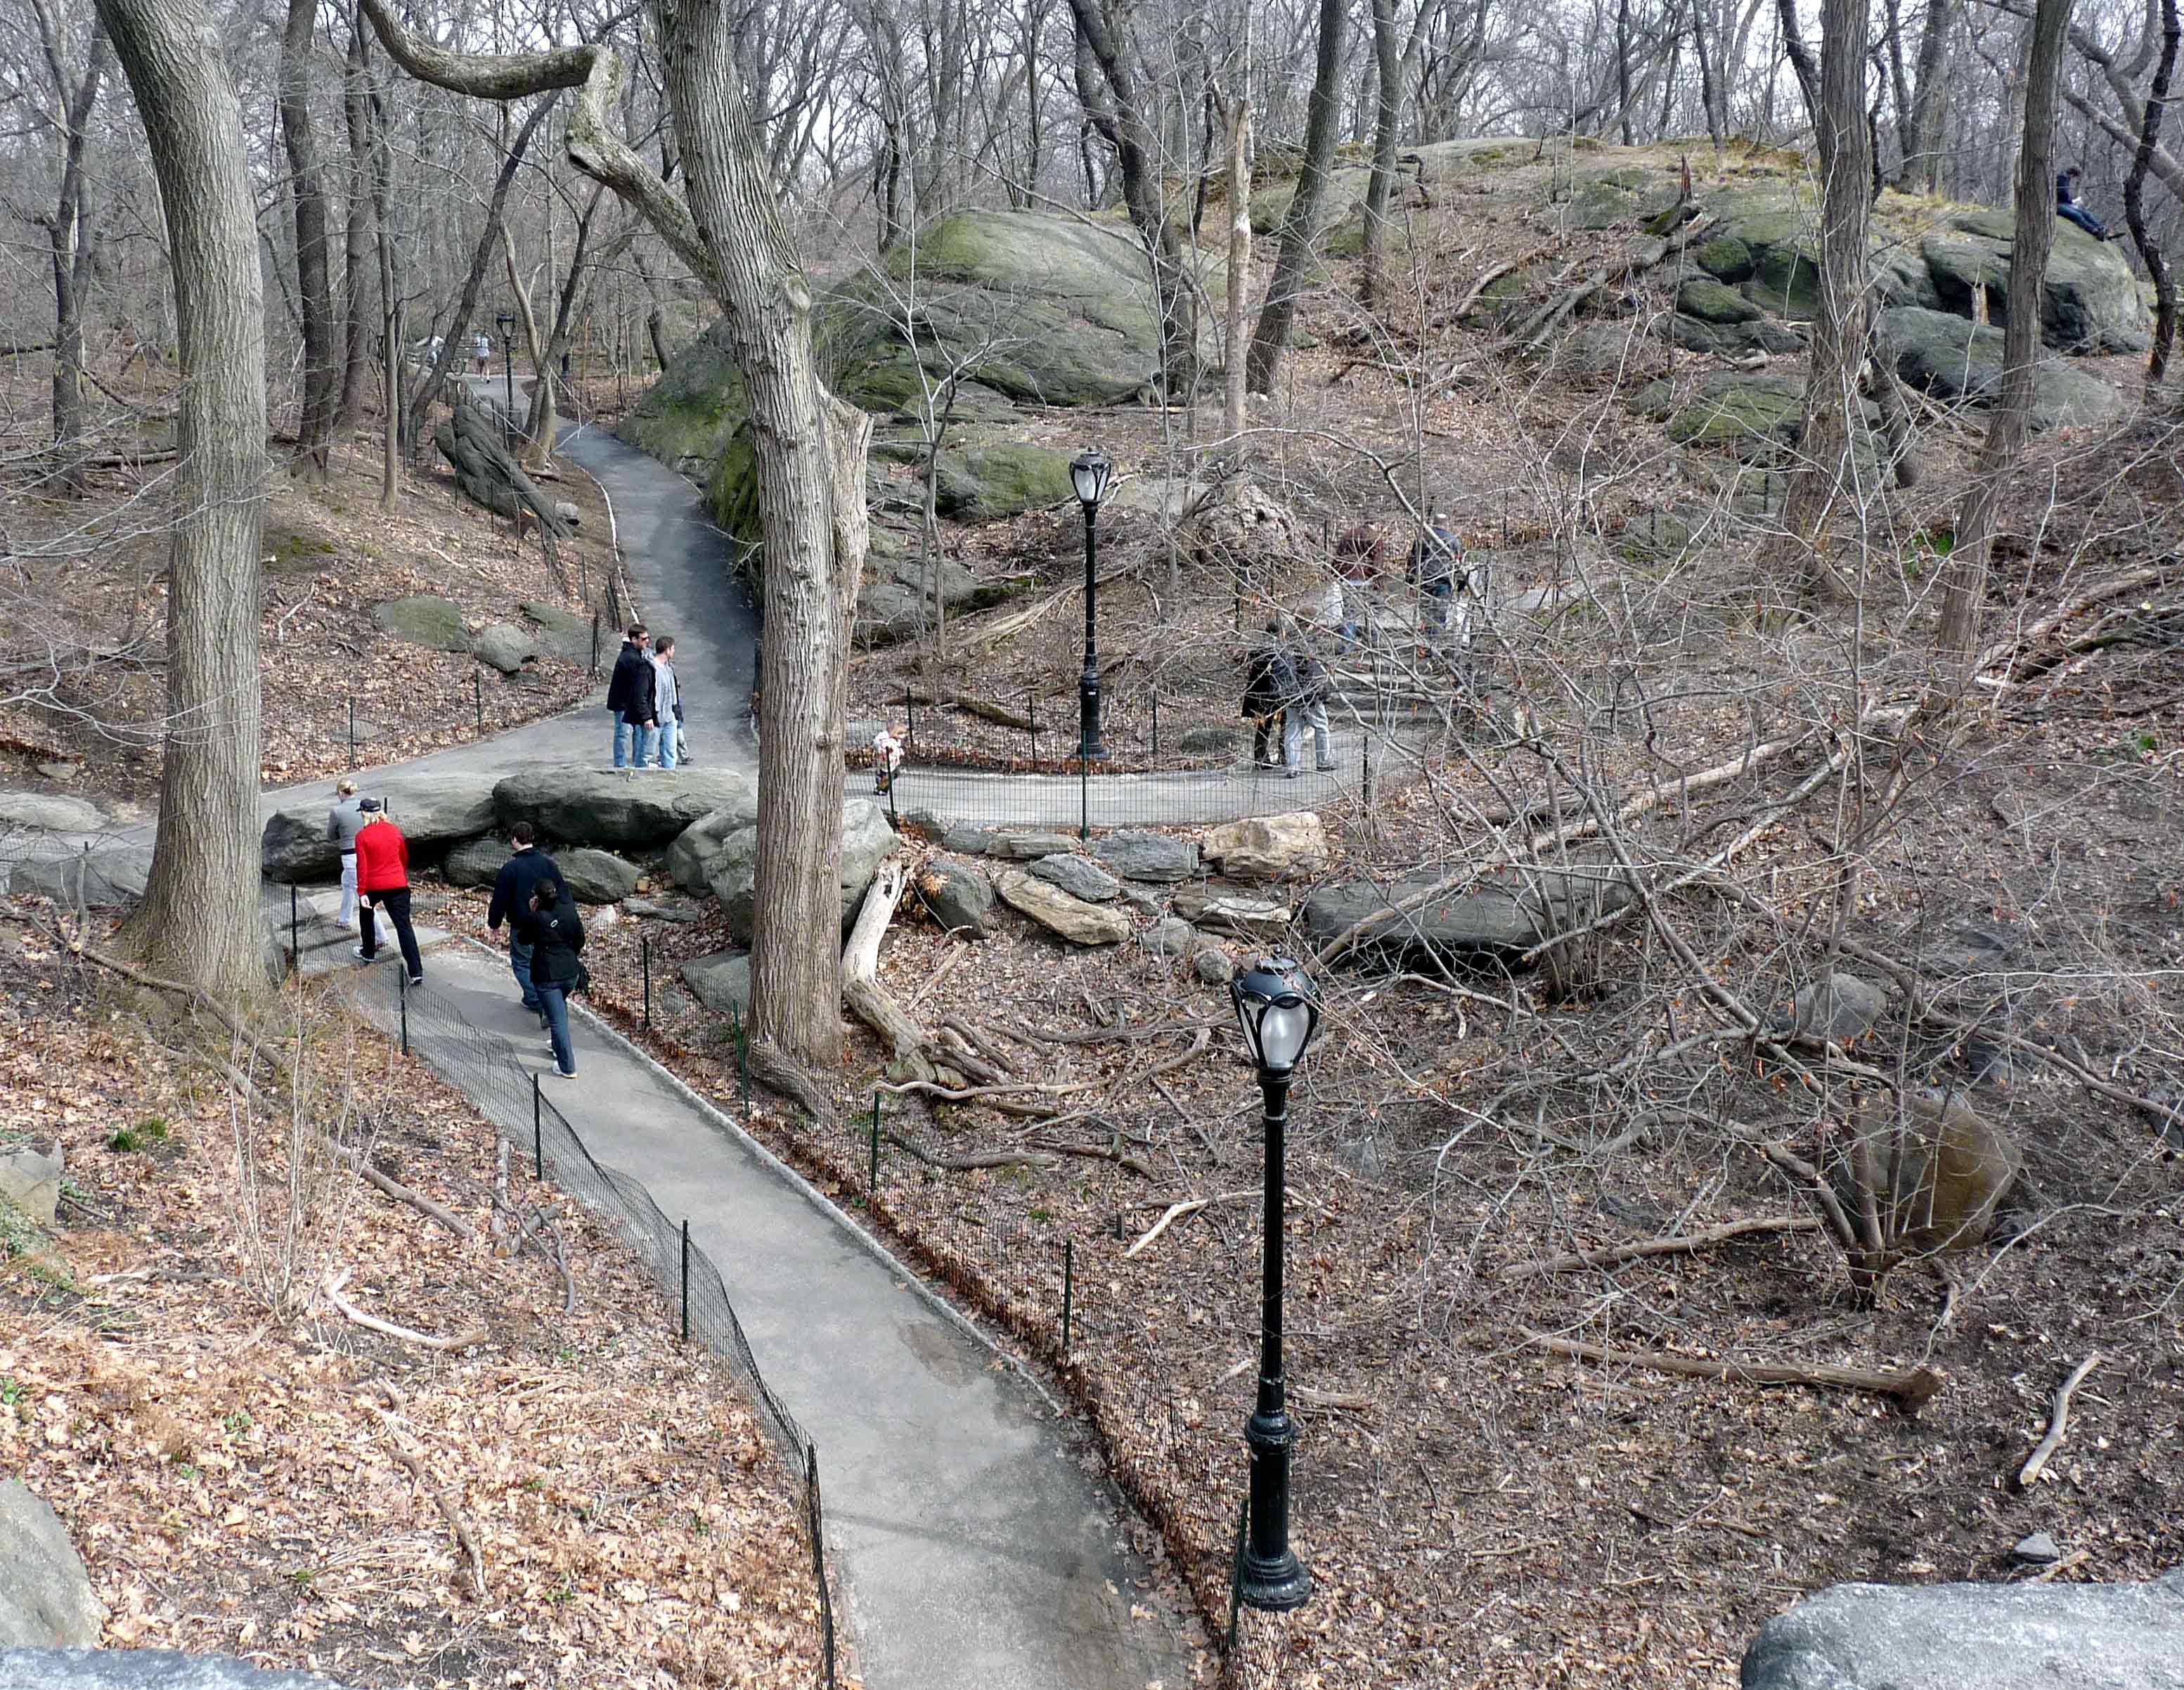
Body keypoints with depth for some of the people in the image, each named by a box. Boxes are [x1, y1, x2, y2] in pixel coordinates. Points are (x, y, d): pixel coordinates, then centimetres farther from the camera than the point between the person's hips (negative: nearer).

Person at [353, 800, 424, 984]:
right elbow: (405, 858, 15)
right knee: (404, 926, -2)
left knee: (367, 915, 29)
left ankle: (369, 952, 42)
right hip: (398, 885, 2)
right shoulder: (394, 830, 3)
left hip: (373, 886, -2)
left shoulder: (362, 836, -8)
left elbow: (362, 866, -11)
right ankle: (416, 972, -11)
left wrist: (361, 892, -9)